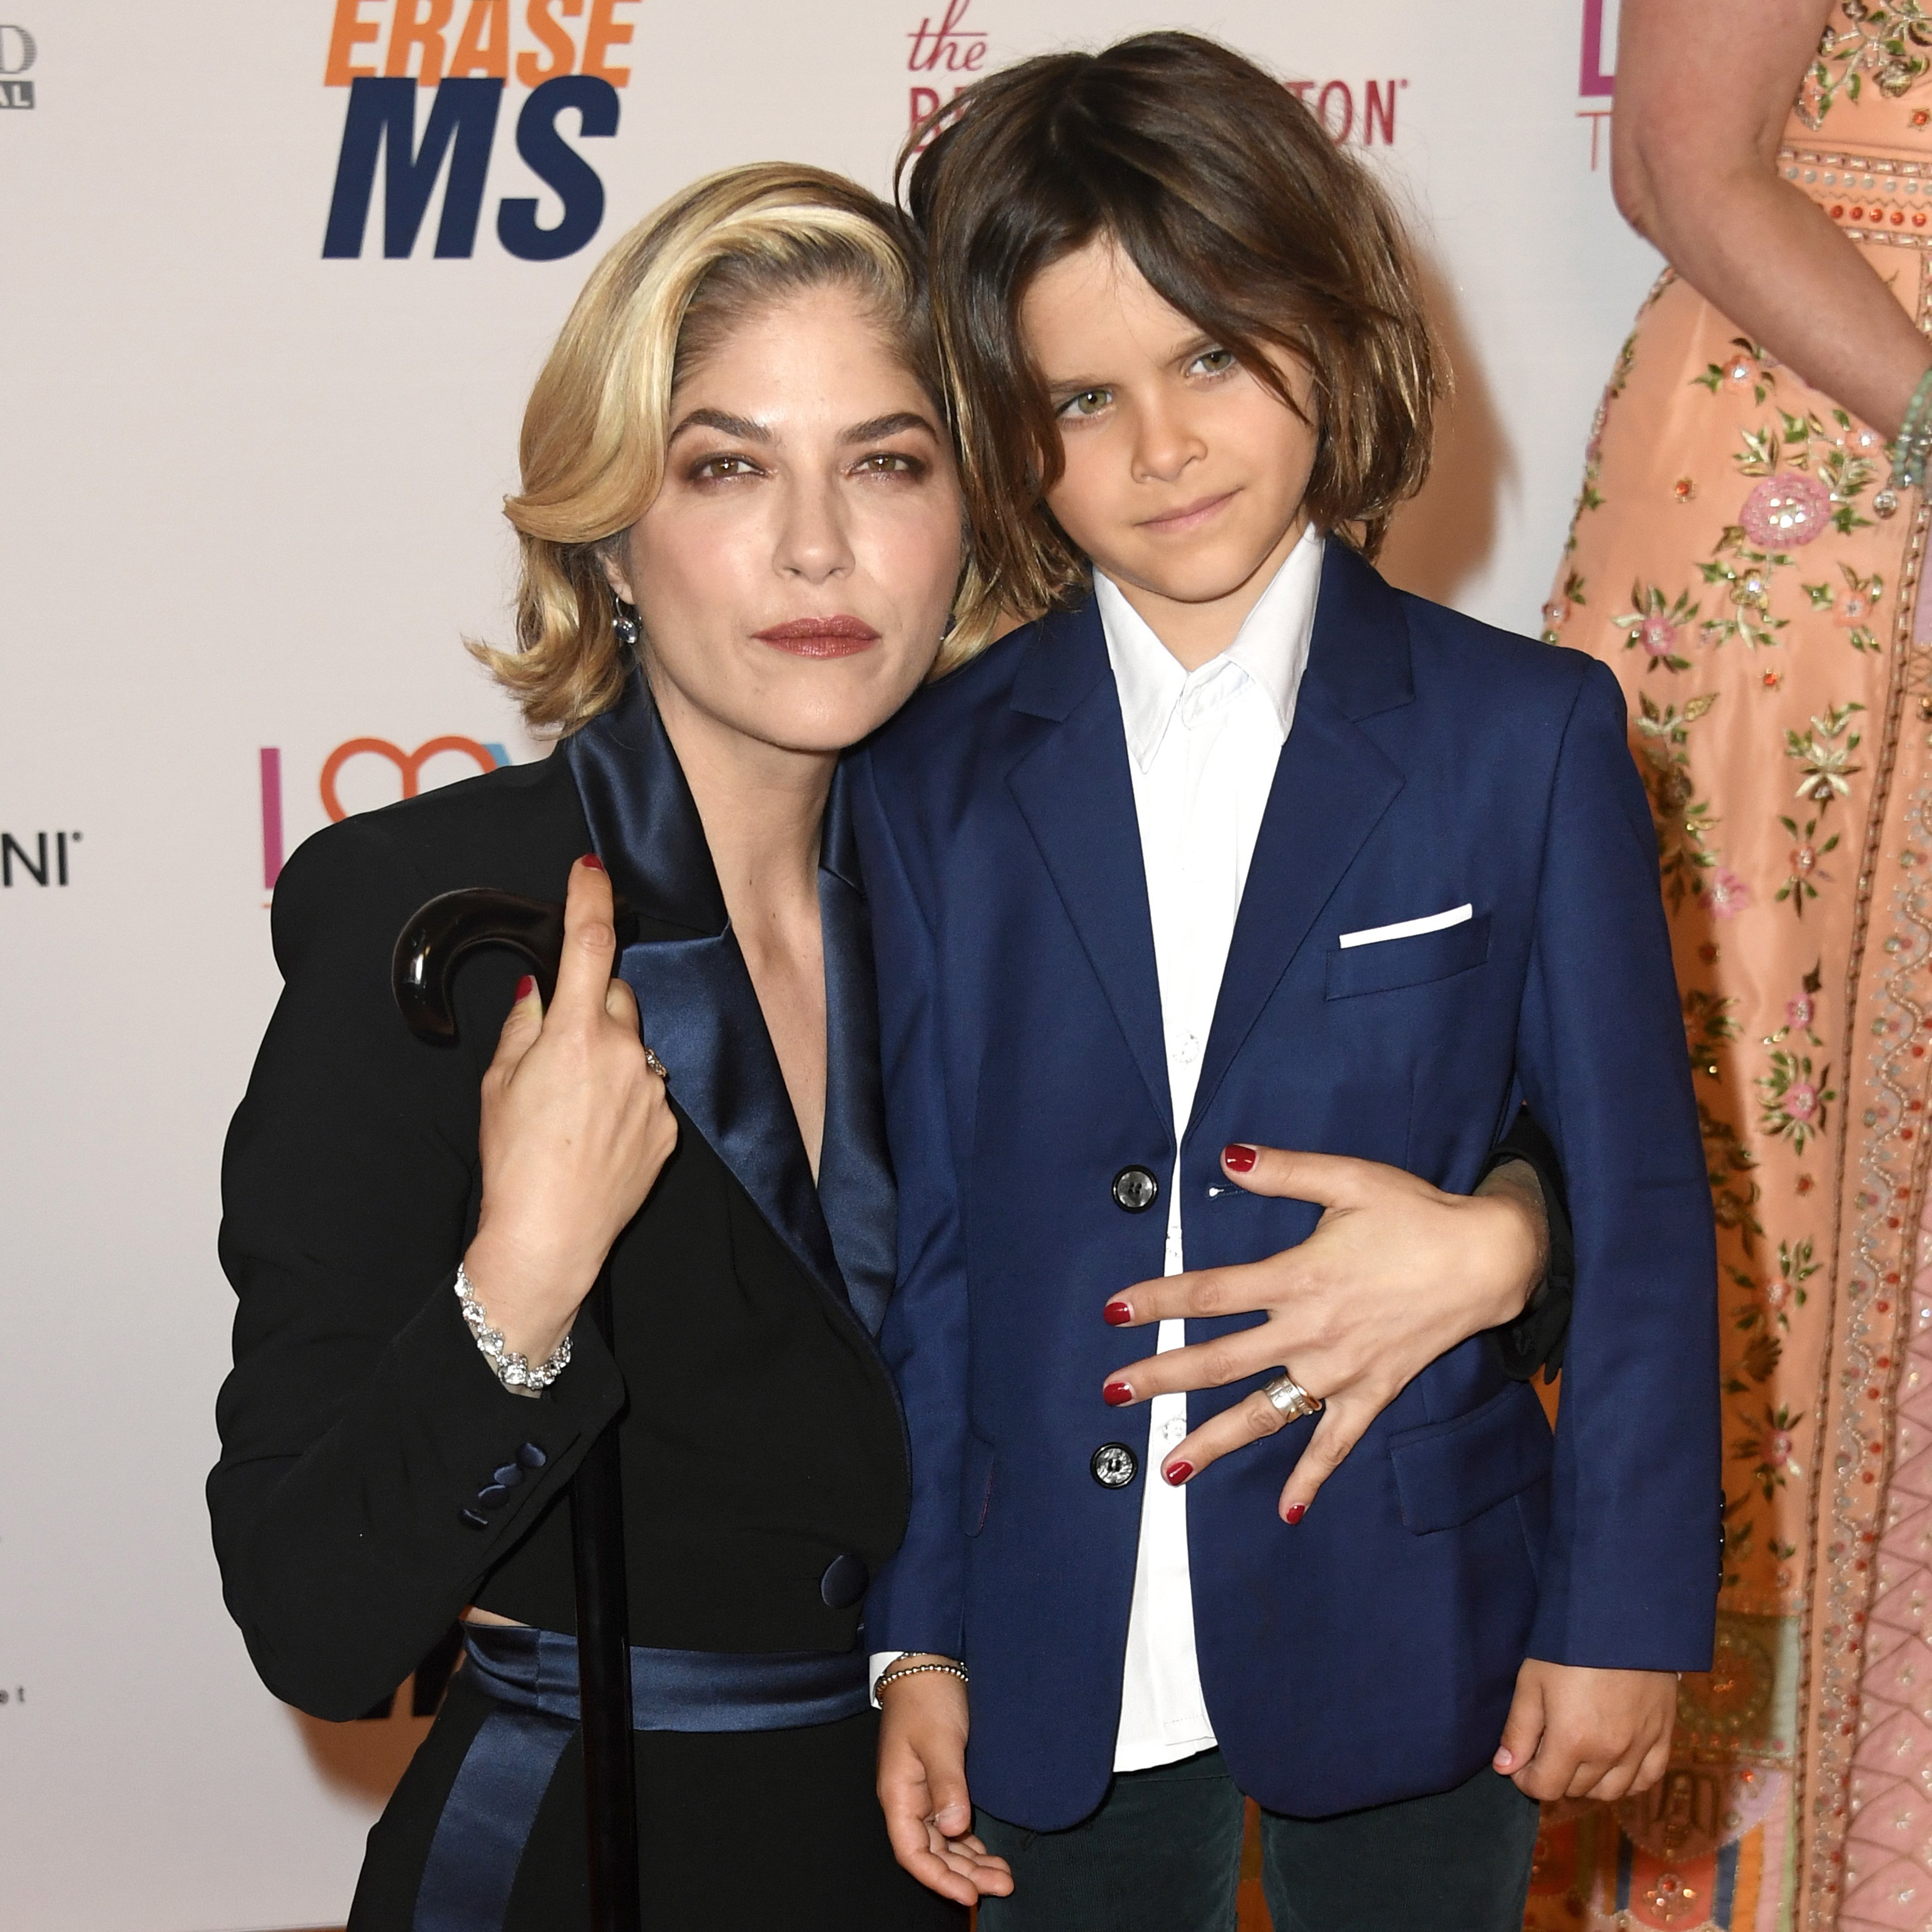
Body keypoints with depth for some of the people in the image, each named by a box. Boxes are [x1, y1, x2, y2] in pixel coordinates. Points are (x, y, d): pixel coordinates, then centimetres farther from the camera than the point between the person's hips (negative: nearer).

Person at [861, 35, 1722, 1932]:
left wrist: (1625, 1609, -4)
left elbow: (1637, 1206, -3)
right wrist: (919, 1634, 2)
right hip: (1063, 1671, 1)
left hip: (1412, 1639, -1)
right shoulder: (934, 780, 0)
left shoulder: (1527, 735, -5)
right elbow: (929, 1229, 2)